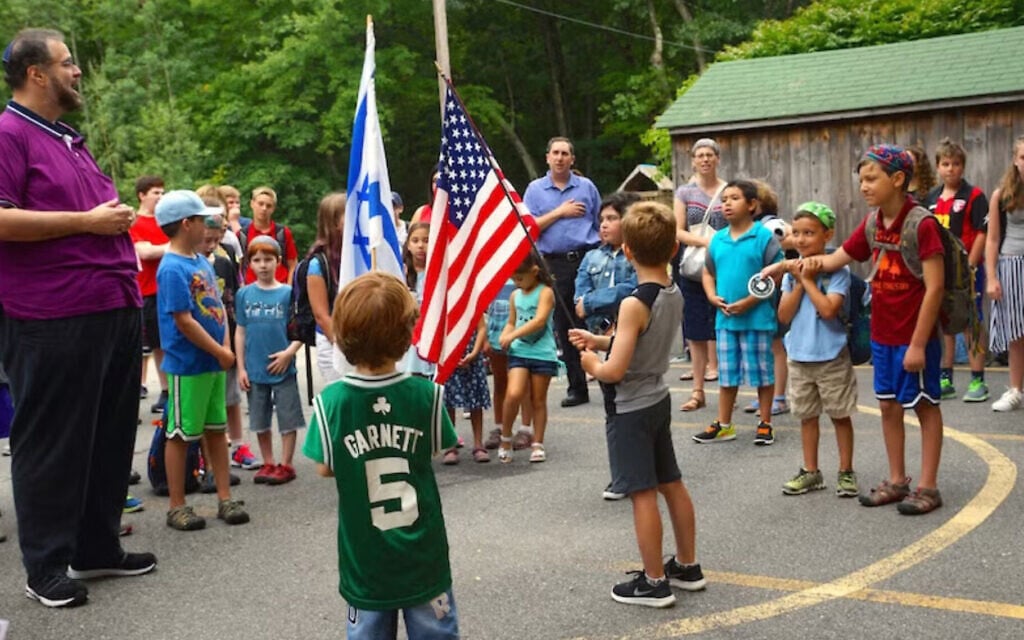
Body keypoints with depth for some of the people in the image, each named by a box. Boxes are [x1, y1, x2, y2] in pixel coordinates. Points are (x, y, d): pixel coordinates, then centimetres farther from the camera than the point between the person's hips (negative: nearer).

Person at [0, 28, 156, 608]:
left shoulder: (71, 140, 21)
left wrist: (119, 219, 14)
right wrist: (87, 221, -16)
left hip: (116, 310, 9)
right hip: (54, 322, -9)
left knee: (111, 437, 14)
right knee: (53, 445, 1)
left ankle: (98, 547, 27)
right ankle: (47, 566, 13)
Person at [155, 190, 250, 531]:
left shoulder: (202, 261, 9)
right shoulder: (172, 269, -17)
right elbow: (184, 322, -19)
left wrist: (226, 346, 0)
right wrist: (221, 352, -13)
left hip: (214, 362, 8)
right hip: (187, 366, -8)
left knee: (217, 429, 13)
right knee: (180, 434, 4)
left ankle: (225, 498, 22)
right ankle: (177, 507, 15)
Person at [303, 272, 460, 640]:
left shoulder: (331, 402, -15)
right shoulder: (426, 394, -14)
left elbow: (325, 469, -5)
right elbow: (436, 449, 0)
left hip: (366, 558, 0)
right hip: (422, 552, 0)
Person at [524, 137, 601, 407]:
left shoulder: (586, 187, 9)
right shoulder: (535, 189, 8)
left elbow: (602, 225, 12)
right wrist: (560, 212, -6)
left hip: (587, 258, -1)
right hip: (555, 263, 1)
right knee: (565, 327, 6)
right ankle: (577, 387, 15)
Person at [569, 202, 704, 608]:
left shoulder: (635, 304, -24)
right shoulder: (674, 294, 1)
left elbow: (615, 371, -27)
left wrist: (592, 365, -7)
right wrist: (600, 341, 8)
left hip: (630, 409, -9)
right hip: (658, 400, 9)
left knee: (642, 494, 0)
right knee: (671, 485, 17)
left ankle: (654, 583, 9)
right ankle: (687, 566, 29)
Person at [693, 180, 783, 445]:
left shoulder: (764, 237, -9)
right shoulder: (718, 239, 7)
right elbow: (708, 273, 16)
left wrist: (749, 301, -17)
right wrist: (712, 297, -2)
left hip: (757, 318, -5)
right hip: (724, 318, 5)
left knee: (762, 373, 6)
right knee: (727, 373, 13)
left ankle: (765, 424, 19)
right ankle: (723, 425, 23)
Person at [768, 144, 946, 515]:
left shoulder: (922, 224, -18)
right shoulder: (873, 223, 4)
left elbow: (934, 287, -19)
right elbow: (838, 259, 12)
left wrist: (918, 343, -20)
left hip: (915, 336, -7)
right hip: (882, 335, 7)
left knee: (925, 405, 5)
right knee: (889, 405, 13)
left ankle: (928, 487, 14)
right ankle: (897, 481, 26)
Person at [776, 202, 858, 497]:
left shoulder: (837, 270, -12)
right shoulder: (792, 271, 3)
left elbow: (828, 309, -25)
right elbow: (783, 316, -2)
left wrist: (807, 279, -16)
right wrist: (798, 282, -11)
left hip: (831, 357, -5)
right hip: (799, 355, 5)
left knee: (840, 415, 6)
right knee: (807, 415, 14)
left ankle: (846, 472, 19)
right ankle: (810, 472, 25)